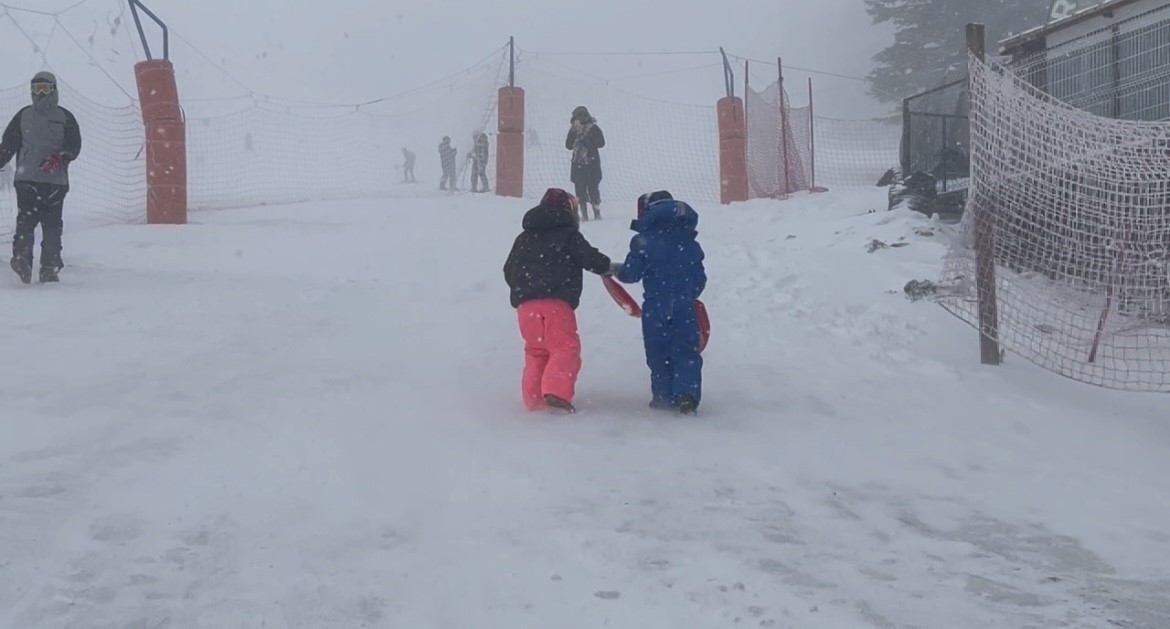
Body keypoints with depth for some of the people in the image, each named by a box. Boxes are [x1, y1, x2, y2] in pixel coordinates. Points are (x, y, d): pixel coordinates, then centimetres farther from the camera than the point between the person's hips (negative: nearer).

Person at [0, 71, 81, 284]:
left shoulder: (65, 117, 10)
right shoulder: (23, 115, 15)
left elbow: (75, 146, 2)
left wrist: (59, 158, -16)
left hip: (56, 180, 0)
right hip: (26, 178, 0)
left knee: (52, 225, -2)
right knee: (25, 220, -14)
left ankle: (49, 268, 1)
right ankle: (21, 259, -20)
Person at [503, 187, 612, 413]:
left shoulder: (524, 238, 21)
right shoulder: (569, 235, 6)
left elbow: (509, 271, 23)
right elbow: (590, 258, -1)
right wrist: (609, 266, 17)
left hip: (525, 303, 6)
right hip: (557, 301, -5)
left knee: (535, 351, 14)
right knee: (565, 347, -4)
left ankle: (534, 398, 10)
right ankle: (556, 391, -23)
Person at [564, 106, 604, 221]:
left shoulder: (593, 128, -1)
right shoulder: (575, 130, 12)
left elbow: (601, 143, -11)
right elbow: (568, 145, 6)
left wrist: (586, 141, -15)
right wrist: (572, 132, -4)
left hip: (591, 164, -5)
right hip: (578, 164, 5)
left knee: (593, 188, -8)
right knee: (580, 190, 2)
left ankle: (597, 213, -2)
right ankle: (584, 215, 6)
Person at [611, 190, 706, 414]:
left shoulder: (644, 240, -5)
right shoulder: (689, 243, 10)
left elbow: (632, 274, -6)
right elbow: (700, 280, 15)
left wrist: (616, 270, 15)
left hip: (655, 307, -2)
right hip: (685, 307, 2)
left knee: (658, 353, 9)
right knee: (687, 352, 3)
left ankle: (664, 396, 14)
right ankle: (687, 393, -13)